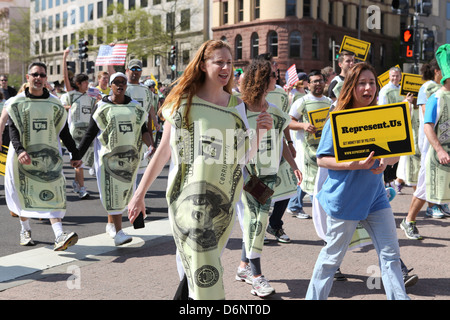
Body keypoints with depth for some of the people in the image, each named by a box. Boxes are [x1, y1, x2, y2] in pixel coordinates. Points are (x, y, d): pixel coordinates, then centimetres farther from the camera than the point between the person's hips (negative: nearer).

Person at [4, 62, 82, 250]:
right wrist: (19, 150, -27)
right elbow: (13, 130, -9)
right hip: (23, 157, 0)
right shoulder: (17, 103, 1)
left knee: (54, 194, -11)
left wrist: (75, 154, 11)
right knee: (24, 194, 10)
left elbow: (64, 131, 12)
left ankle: (59, 236, -19)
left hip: (49, 157, 1)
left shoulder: (55, 104, 7)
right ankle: (25, 230, 31)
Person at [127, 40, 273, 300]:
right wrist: (140, 194, 3)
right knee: (205, 277, -7)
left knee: (200, 268, 13)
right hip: (190, 198, -4)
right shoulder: (183, 102, -2)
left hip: (225, 200, 4)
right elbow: (164, 151, 2)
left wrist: (260, 132, -5)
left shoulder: (237, 106, 8)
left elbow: (244, 156, 13)